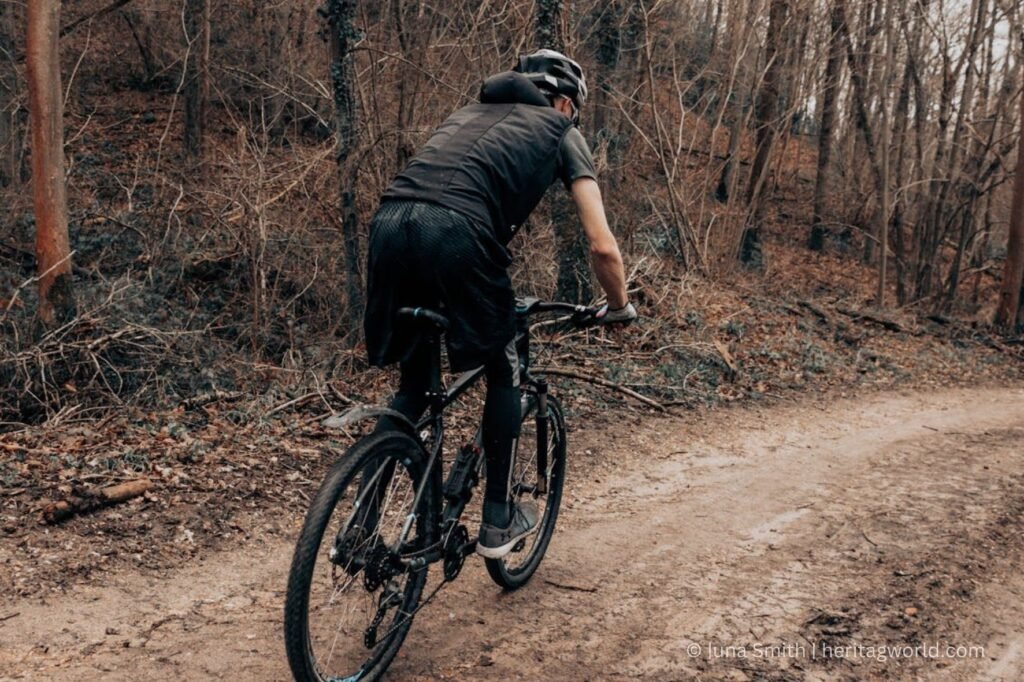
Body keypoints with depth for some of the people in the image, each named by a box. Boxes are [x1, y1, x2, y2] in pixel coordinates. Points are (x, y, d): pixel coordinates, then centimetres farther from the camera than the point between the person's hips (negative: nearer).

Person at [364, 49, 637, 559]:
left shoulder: (472, 111, 37)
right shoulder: (560, 131, 22)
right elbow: (602, 246, 13)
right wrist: (620, 307, 31)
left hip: (388, 222, 5)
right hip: (457, 235, -5)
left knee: (413, 382, 22)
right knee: (503, 376, 18)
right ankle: (498, 522, 25)